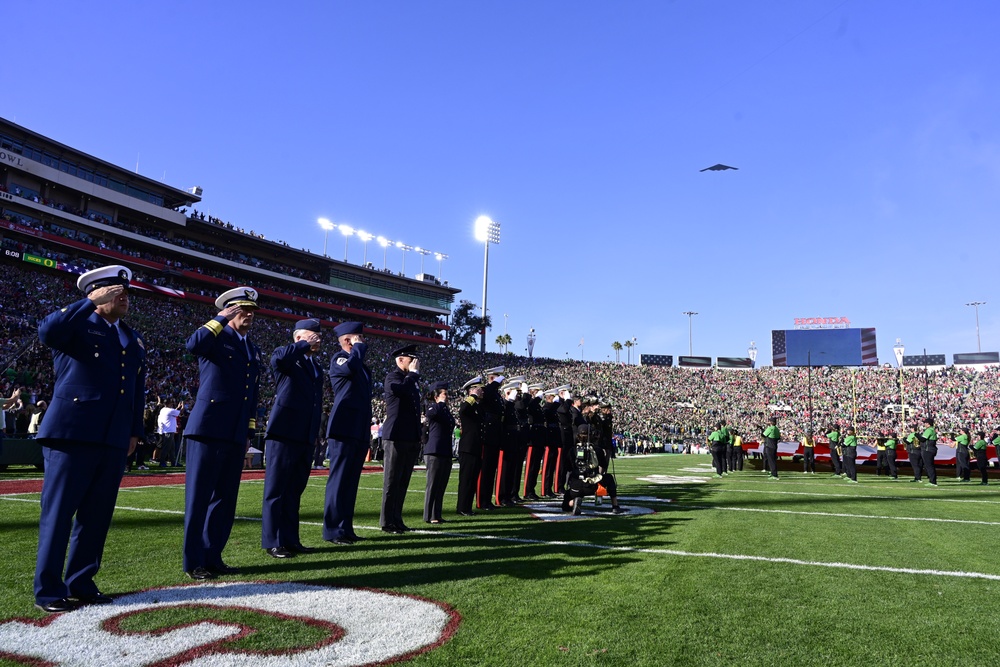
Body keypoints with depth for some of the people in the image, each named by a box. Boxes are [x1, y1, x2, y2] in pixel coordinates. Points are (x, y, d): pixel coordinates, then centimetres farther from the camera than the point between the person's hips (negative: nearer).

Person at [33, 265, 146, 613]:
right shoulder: (76, 325, 1)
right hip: (72, 432, -6)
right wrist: (91, 302, -16)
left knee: (97, 514, 10)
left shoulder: (135, 340, 18)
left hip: (114, 440, 6)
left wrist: (134, 431, 14)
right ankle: (48, 589, 11)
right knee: (58, 511, 1)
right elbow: (47, 331, -23)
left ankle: (81, 584, 21)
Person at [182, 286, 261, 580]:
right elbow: (193, 345, -26)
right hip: (208, 429, -7)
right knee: (199, 497, 1)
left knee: (225, 498, 10)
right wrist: (222, 318, -17)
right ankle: (194, 562, 10)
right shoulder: (216, 337, 0)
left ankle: (213, 557, 21)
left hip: (235, 435, 7)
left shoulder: (253, 350, 19)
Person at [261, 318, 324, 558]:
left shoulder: (316, 367, 21)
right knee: (276, 489, 0)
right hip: (284, 433, -7)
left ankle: (290, 539, 20)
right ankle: (272, 542, 7)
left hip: (306, 437, 8)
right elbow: (277, 358, -29)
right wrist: (305, 344, -15)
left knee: (294, 490, 13)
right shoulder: (287, 356, -2)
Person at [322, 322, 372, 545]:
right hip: (344, 429, -8)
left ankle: (346, 528, 15)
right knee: (339, 478, -7)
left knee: (351, 480, 10)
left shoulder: (363, 367, 22)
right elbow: (350, 367, -28)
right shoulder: (339, 358, -3)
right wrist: (359, 347, -10)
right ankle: (333, 530, -2)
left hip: (360, 431, 8)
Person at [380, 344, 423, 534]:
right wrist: (414, 373, -13)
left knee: (403, 482, 11)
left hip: (411, 439, 8)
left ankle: (397, 519, 17)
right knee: (392, 481, -3)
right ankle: (387, 522, 2)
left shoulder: (411, 380, 20)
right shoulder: (392, 377, -5)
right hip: (396, 437, -8)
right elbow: (401, 390, -29)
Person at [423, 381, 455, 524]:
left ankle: (437, 514, 17)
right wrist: (442, 403, -15)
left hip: (446, 453, 8)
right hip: (434, 452, -8)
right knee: (433, 484, -4)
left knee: (442, 485, 10)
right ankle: (429, 516, 2)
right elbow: (430, 413, -31)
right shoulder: (432, 407, -6)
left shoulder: (446, 410, 19)